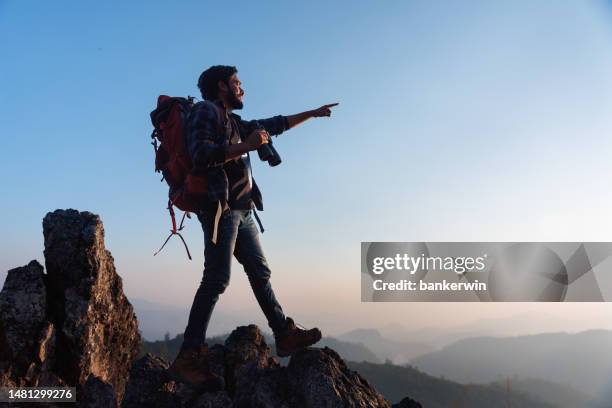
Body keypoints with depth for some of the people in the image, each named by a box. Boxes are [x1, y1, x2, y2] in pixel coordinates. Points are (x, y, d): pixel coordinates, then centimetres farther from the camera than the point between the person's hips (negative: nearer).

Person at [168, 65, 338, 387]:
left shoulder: (234, 122, 24)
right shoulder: (205, 110, 0)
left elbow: (274, 125, 32)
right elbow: (201, 153, -15)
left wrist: (313, 113, 37)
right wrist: (247, 146, -15)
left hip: (242, 210, 9)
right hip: (221, 207, -9)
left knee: (260, 272, 9)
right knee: (217, 280, -14)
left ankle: (286, 335, 17)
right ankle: (188, 357, -12)